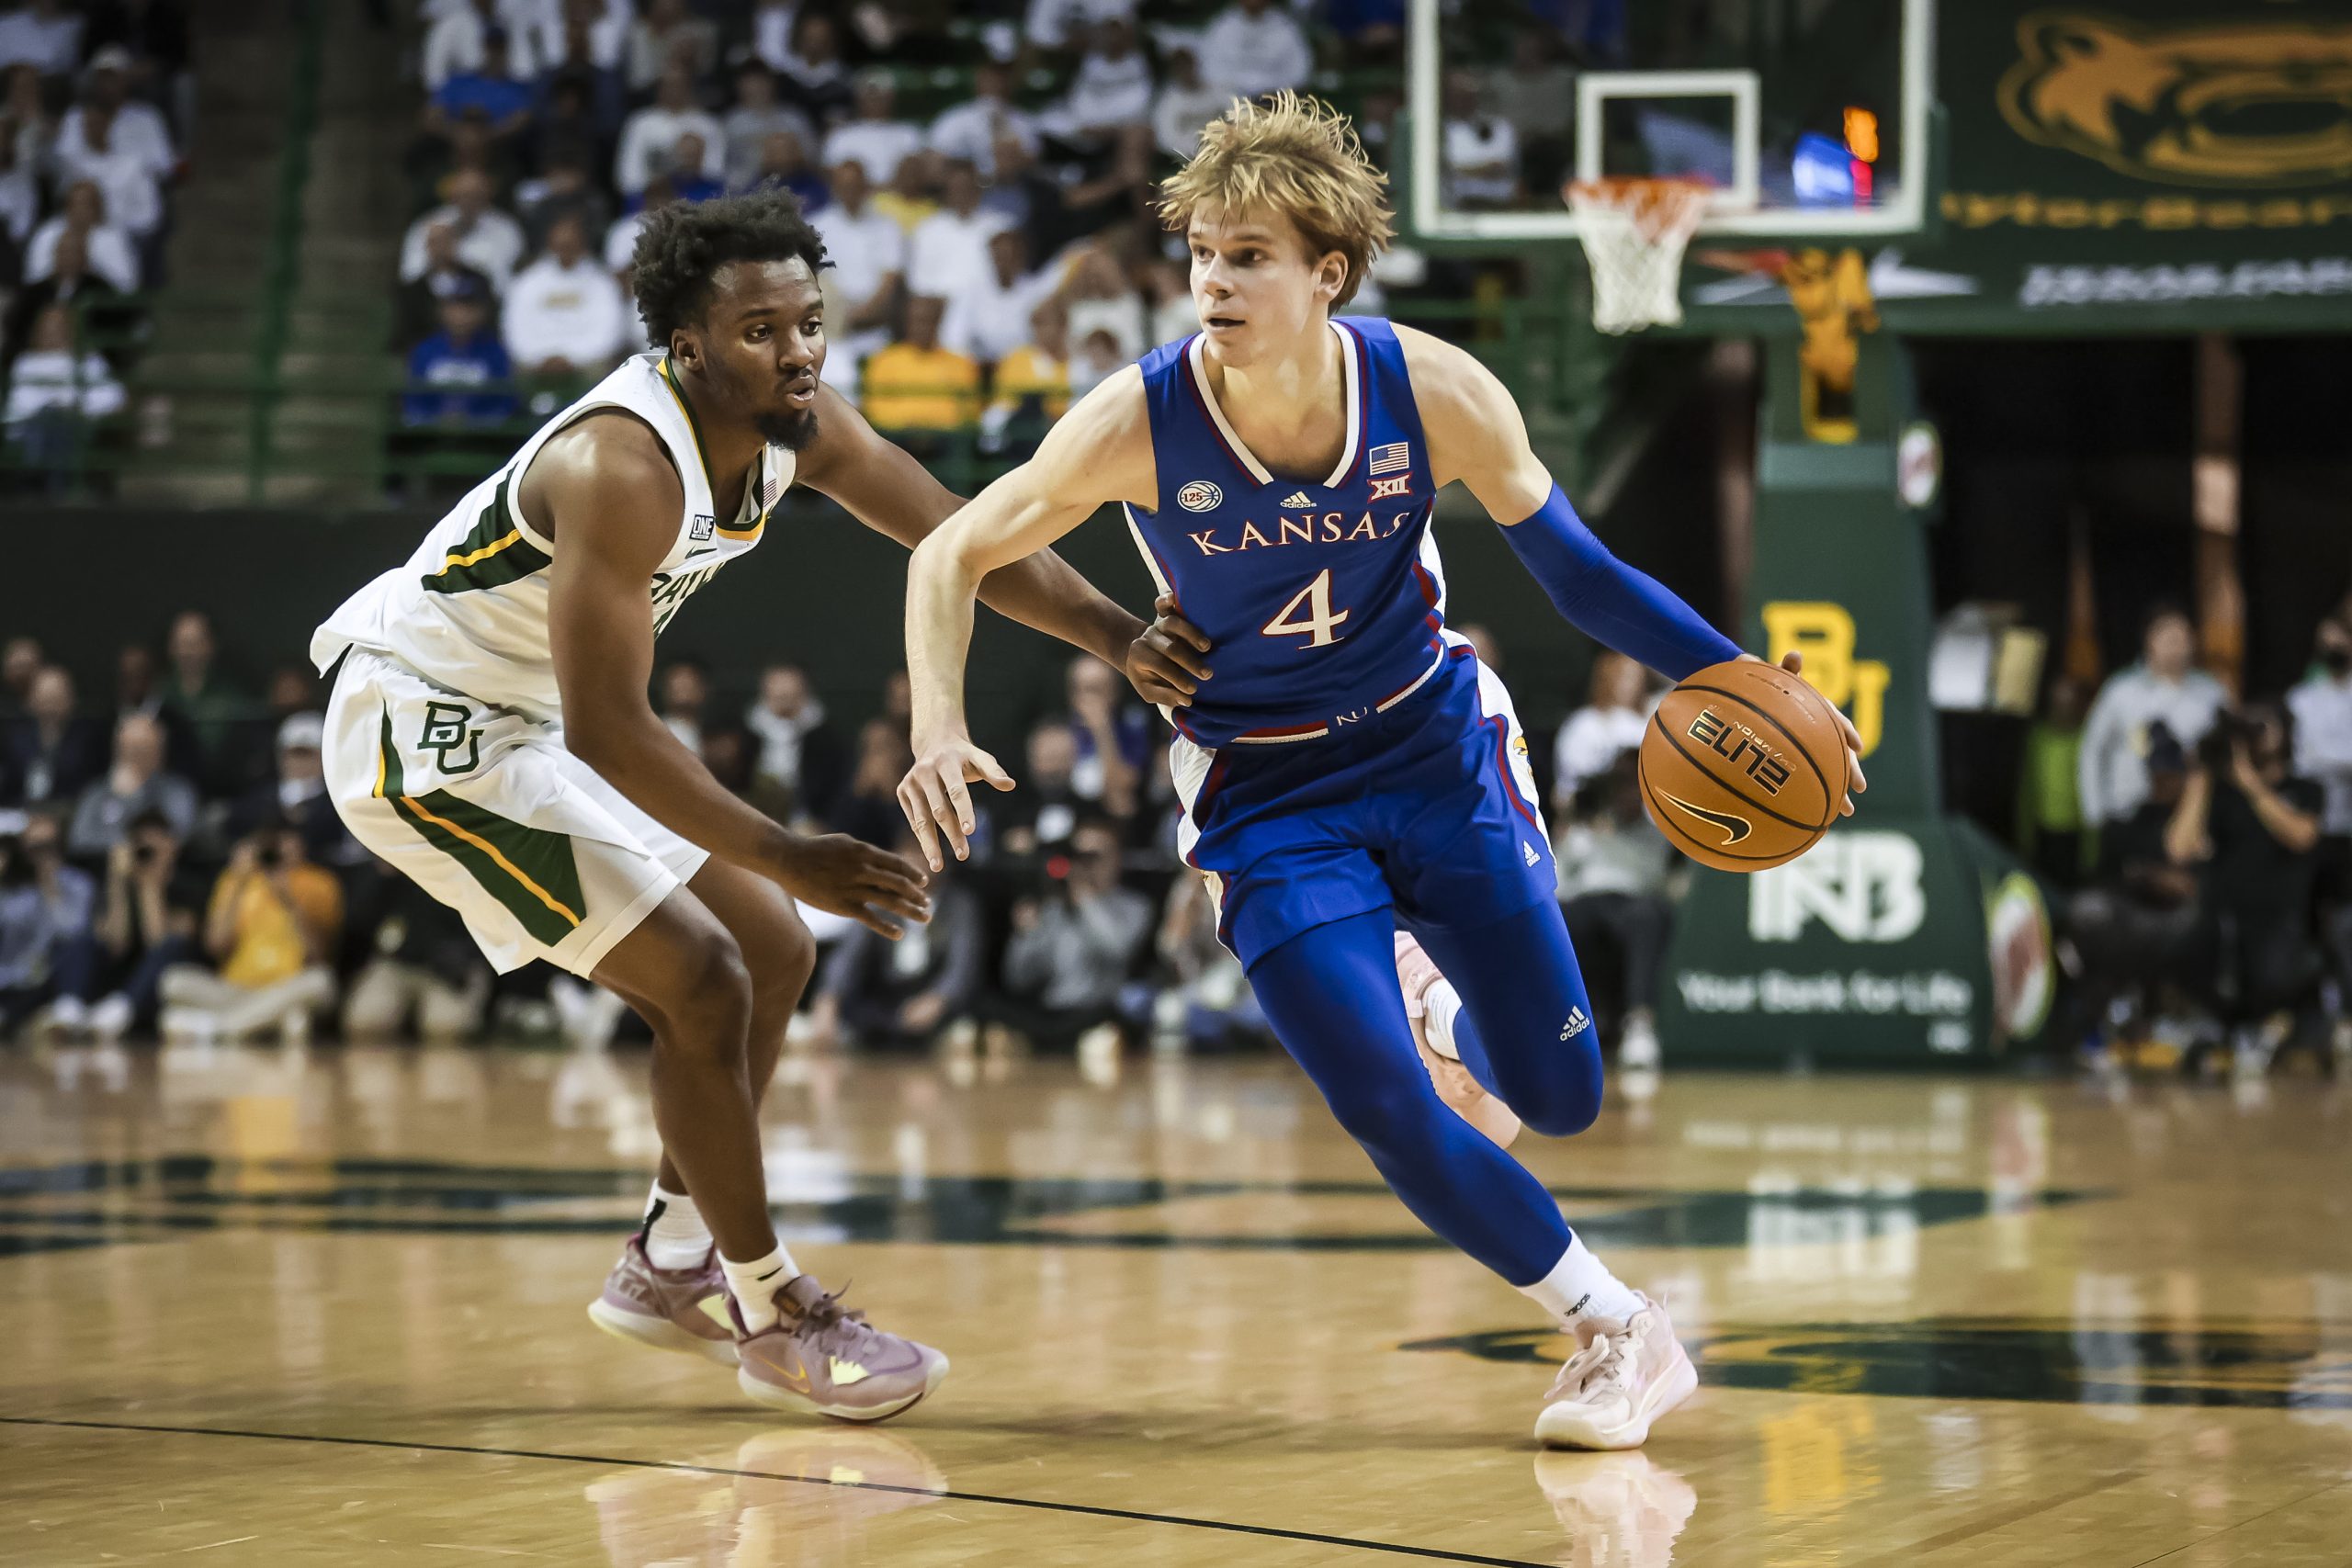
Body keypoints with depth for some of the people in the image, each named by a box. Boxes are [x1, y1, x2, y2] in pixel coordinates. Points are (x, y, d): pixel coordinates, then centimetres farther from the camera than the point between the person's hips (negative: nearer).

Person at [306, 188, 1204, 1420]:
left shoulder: (797, 427, -6)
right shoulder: (623, 467, -32)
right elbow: (606, 729, -33)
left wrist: (1118, 637, -11)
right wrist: (786, 858, -32)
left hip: (527, 722, 10)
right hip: (426, 733, -10)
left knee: (772, 953, 13)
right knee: (702, 982, -14)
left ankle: (671, 1263, 26)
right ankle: (771, 1316, 0)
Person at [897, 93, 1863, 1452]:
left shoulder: (1435, 394, -20)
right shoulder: (1139, 424, -23)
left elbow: (1577, 569, -6)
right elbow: (952, 557, -10)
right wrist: (941, 730, -26)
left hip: (1438, 751, 2)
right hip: (1269, 803, -1)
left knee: (1561, 1096, 3)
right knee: (1389, 1112, -13)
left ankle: (1426, 995, 39)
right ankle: (1622, 1331, 7)